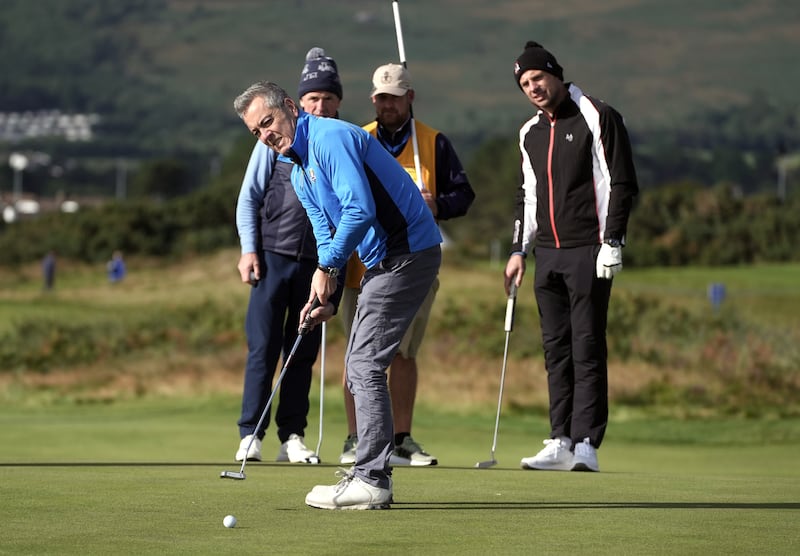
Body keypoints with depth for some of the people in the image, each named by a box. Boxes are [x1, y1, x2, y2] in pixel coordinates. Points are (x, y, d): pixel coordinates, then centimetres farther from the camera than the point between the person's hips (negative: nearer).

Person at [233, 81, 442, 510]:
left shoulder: (330, 138, -15)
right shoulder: (299, 172, 17)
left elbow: (359, 210, -23)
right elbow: (326, 235, 23)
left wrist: (327, 267, -12)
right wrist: (325, 295, 7)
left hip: (407, 253, -11)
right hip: (383, 261, 11)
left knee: (366, 365, -12)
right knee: (358, 366, 12)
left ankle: (370, 481, -11)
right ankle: (371, 473, 17)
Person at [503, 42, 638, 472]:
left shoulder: (597, 118, -4)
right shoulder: (530, 133, 16)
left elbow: (622, 183, -8)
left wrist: (612, 242, -14)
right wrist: (519, 249, 16)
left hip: (588, 252, -7)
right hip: (547, 254, 7)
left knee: (587, 347, -8)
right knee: (556, 348, 5)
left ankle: (586, 442, -9)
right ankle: (561, 442, 7)